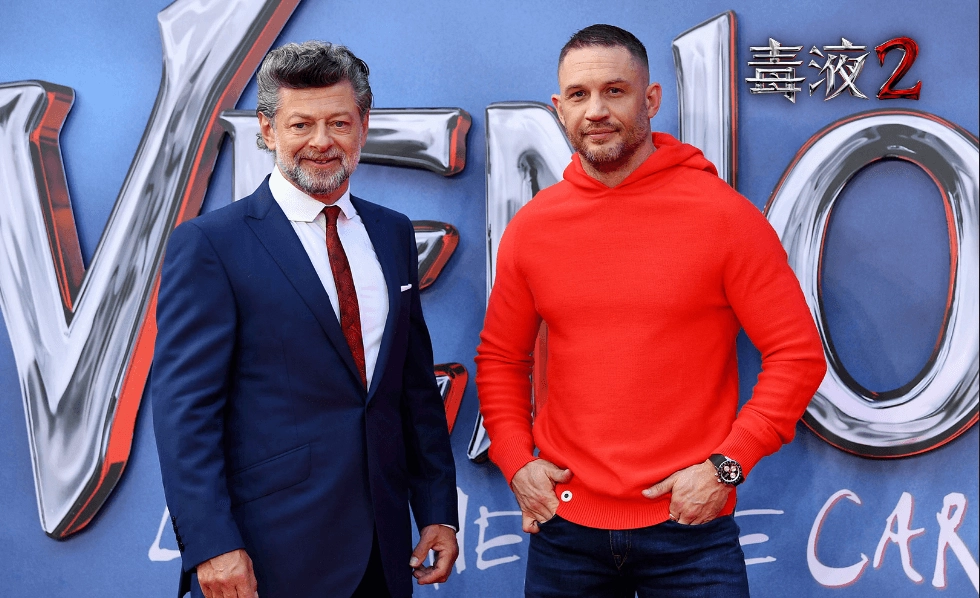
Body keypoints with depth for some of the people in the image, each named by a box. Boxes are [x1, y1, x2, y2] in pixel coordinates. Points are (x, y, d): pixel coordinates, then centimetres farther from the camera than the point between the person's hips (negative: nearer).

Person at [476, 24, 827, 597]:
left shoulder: (724, 215, -7)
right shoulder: (531, 227, 2)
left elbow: (798, 355, -6)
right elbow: (500, 357, 12)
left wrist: (726, 464, -12)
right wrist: (515, 460, 0)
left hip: (690, 525, -3)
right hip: (565, 520, 3)